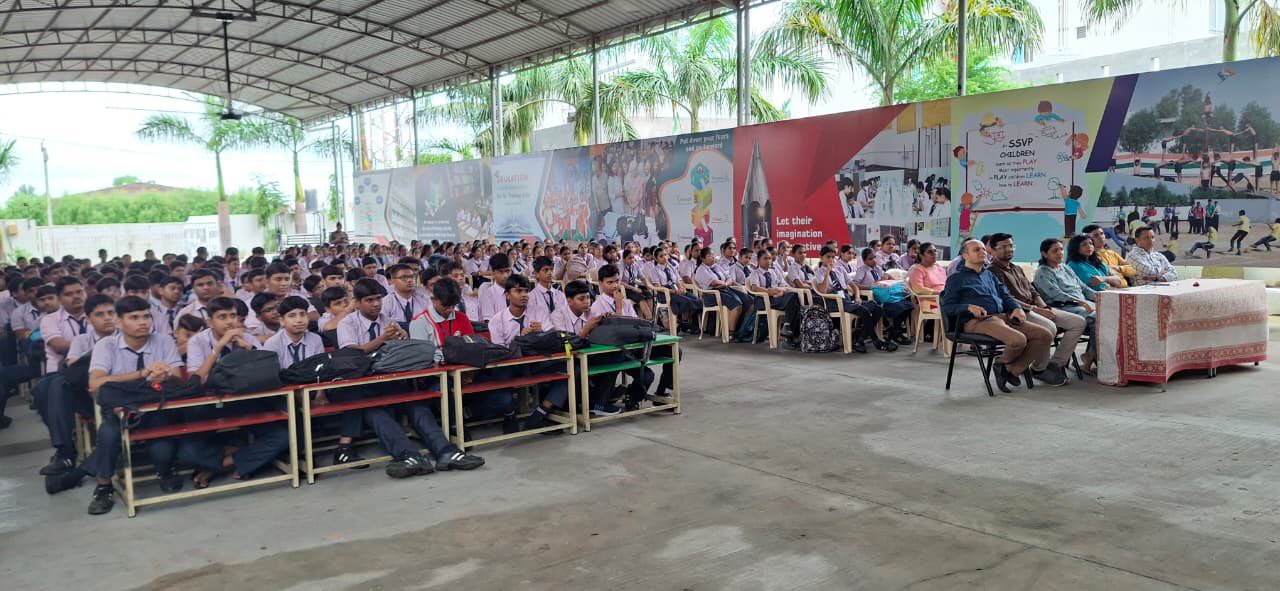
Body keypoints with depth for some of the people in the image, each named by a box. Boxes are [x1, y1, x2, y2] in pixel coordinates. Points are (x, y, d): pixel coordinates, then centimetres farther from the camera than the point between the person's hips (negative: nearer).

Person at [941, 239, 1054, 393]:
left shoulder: (989, 275, 30)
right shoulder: (956, 278, 10)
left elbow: (1005, 296, 25)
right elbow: (947, 307, 0)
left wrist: (1017, 308, 3)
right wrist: (969, 307, -18)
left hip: (1004, 316, 7)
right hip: (977, 321, -7)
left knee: (1045, 335, -12)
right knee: (1018, 340, -32)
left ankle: (1011, 369, -3)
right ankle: (1002, 362, 1)